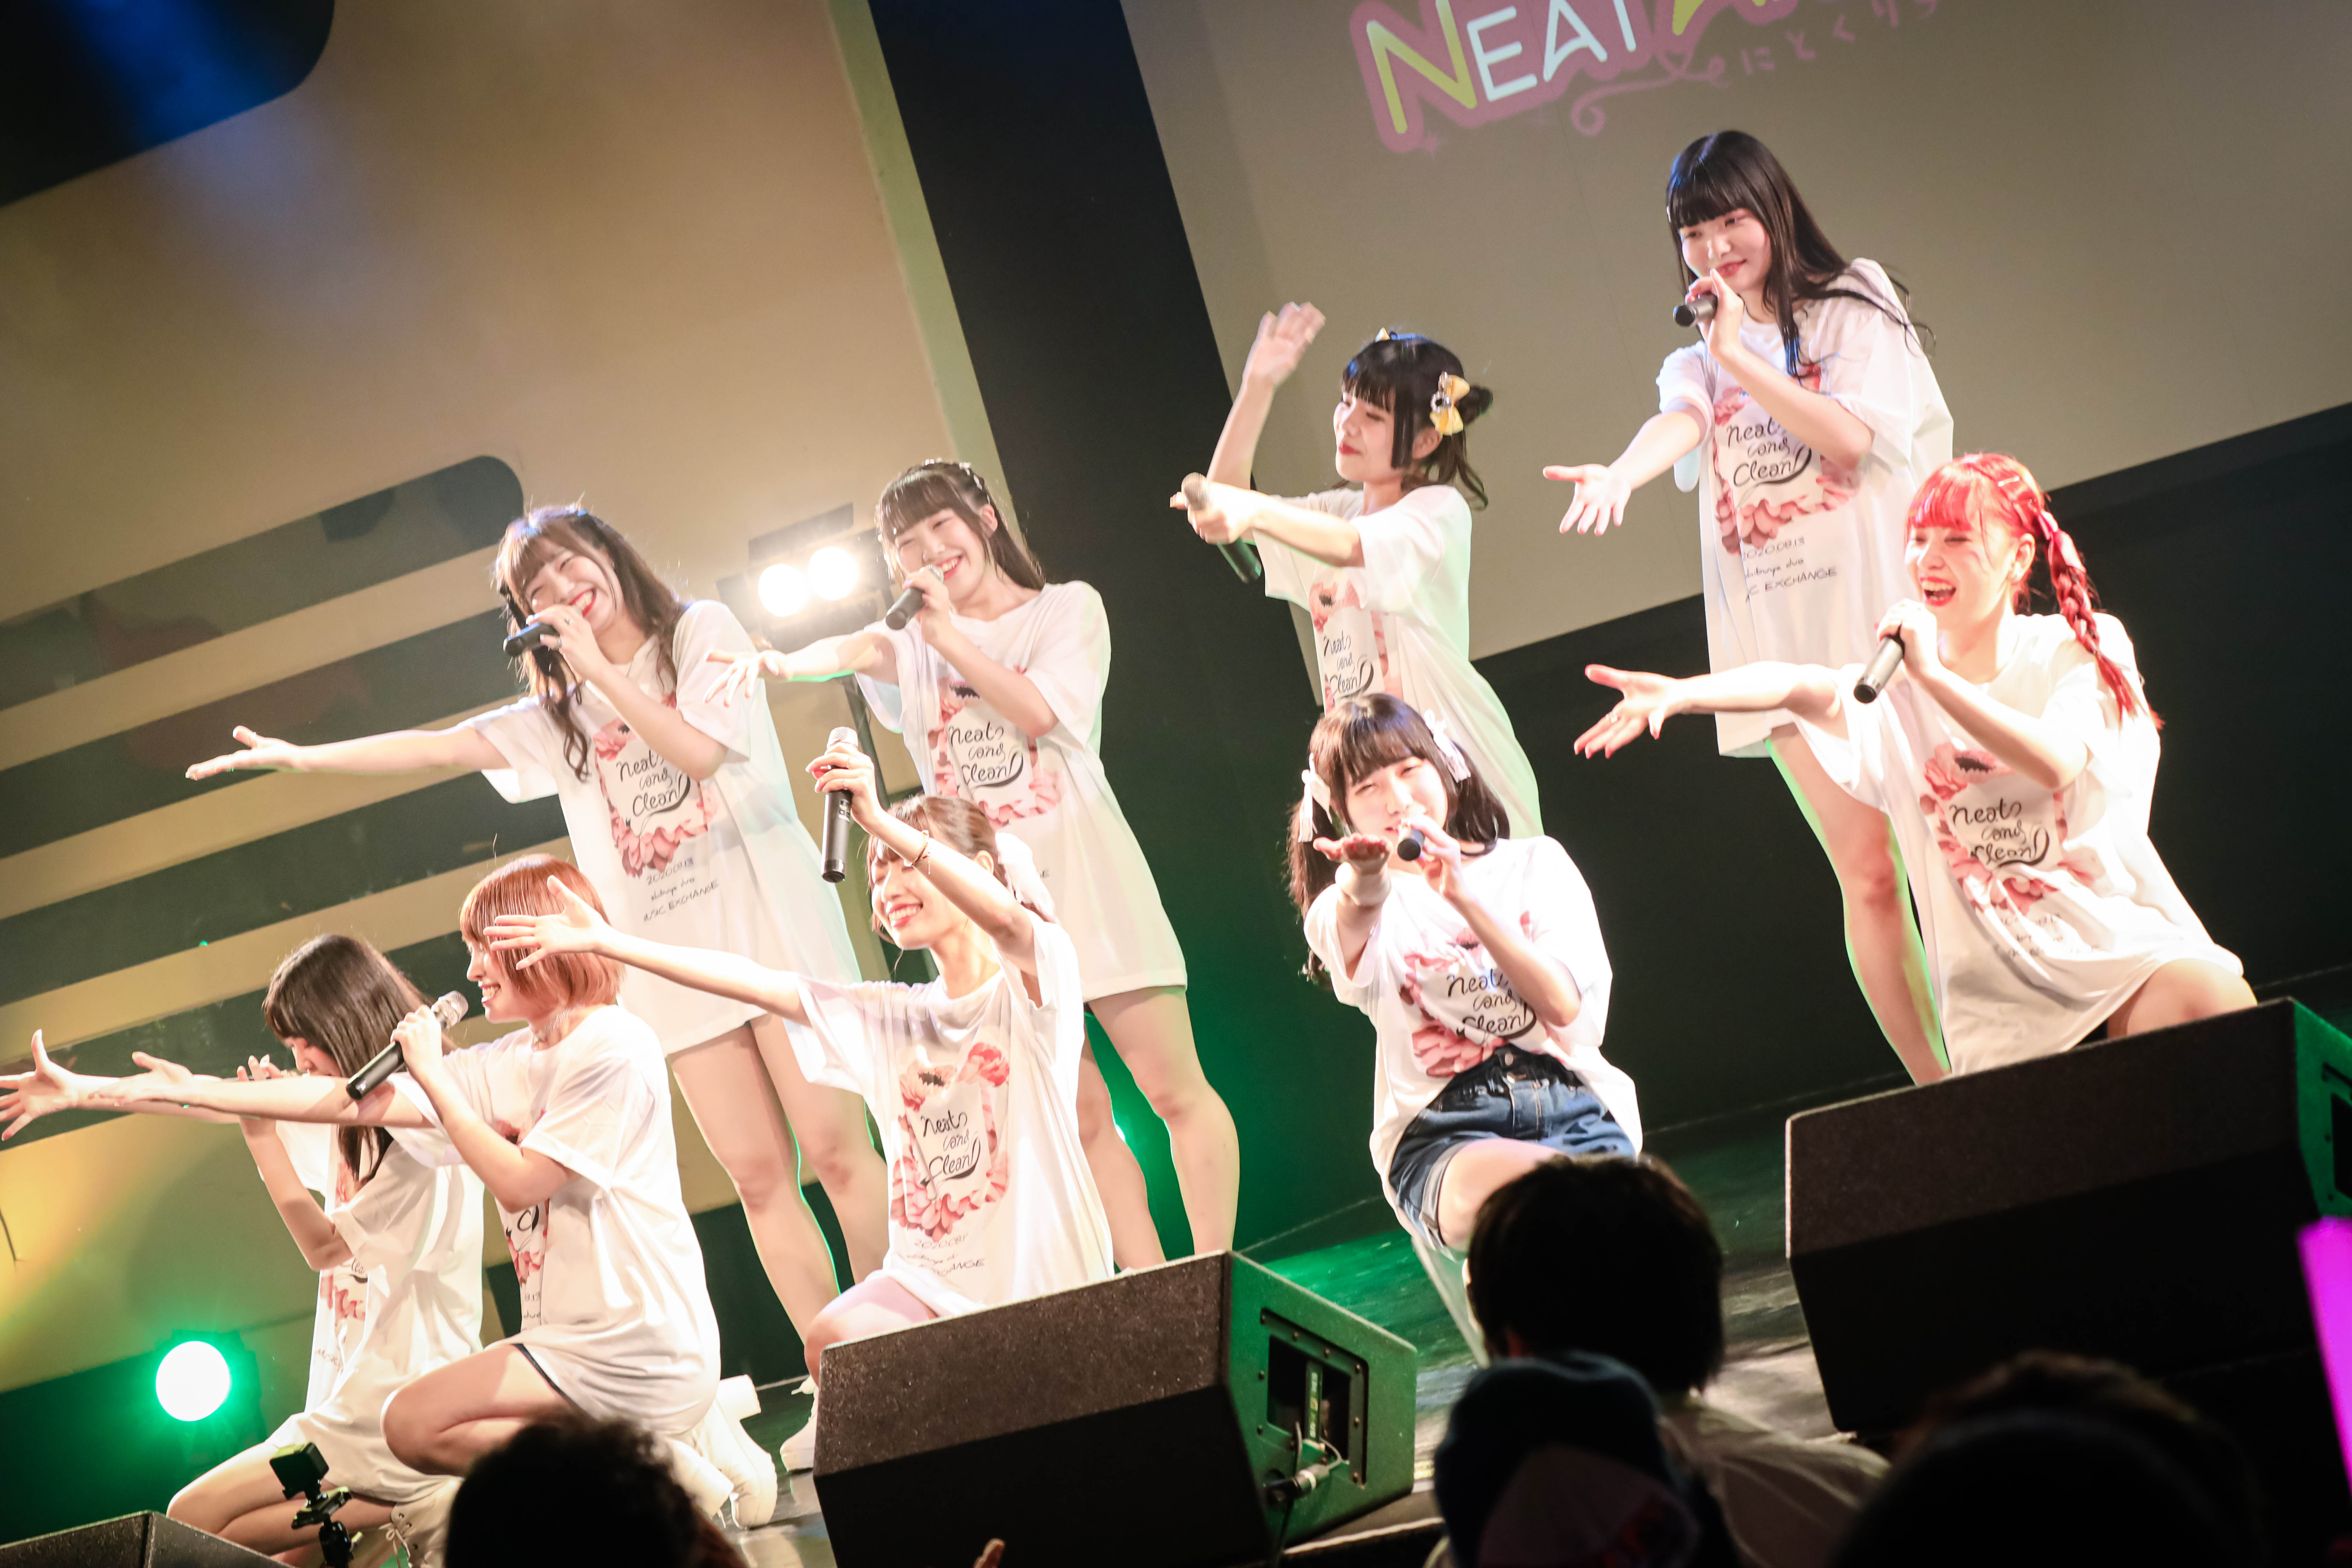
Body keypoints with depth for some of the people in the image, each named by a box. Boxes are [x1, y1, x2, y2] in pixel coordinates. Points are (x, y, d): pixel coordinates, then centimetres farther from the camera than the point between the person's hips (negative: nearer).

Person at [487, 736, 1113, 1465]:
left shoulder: (1032, 986, -3)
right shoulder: (890, 1019, 15)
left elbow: (1007, 921, -27)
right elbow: (753, 982, 9)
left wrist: (882, 821, -36)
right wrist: (605, 942, 3)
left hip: (1045, 1283, -4)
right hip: (927, 1275, 4)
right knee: (832, 1340, -27)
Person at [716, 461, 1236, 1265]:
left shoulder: (1067, 609, 5)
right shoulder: (914, 642, 12)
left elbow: (1040, 713, -12)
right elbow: (860, 651, -12)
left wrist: (949, 634, -11)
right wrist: (787, 661, -34)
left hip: (1082, 874, -3)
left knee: (1175, 1090, -4)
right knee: (1080, 1115, 3)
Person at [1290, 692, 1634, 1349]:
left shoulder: (1535, 865, 18)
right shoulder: (1352, 903, 14)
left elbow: (1564, 1006, 1)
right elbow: (1350, 933, -16)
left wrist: (1464, 898, -10)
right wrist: (1364, 880, -41)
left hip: (1572, 1103, 2)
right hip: (1442, 1132, -2)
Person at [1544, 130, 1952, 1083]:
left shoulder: (1854, 309, 9)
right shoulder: (1700, 357, 17)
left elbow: (1851, 436, -7)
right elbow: (1678, 423, -7)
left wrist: (1744, 360, -11)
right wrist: (1621, 474, -29)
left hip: (1880, 607, -2)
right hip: (1782, 637, 3)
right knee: (1866, 874, 0)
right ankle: (1938, 1092, 5)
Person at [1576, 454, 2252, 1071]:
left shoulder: (2082, 650, 1)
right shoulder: (1896, 690, 5)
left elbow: (2055, 765, -19)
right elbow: (1798, 685, -17)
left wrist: (1935, 674, -26)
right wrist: (1682, 692, -37)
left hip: (2122, 938, -1)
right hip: (1999, 987, 1)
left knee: (2216, 1008, -31)